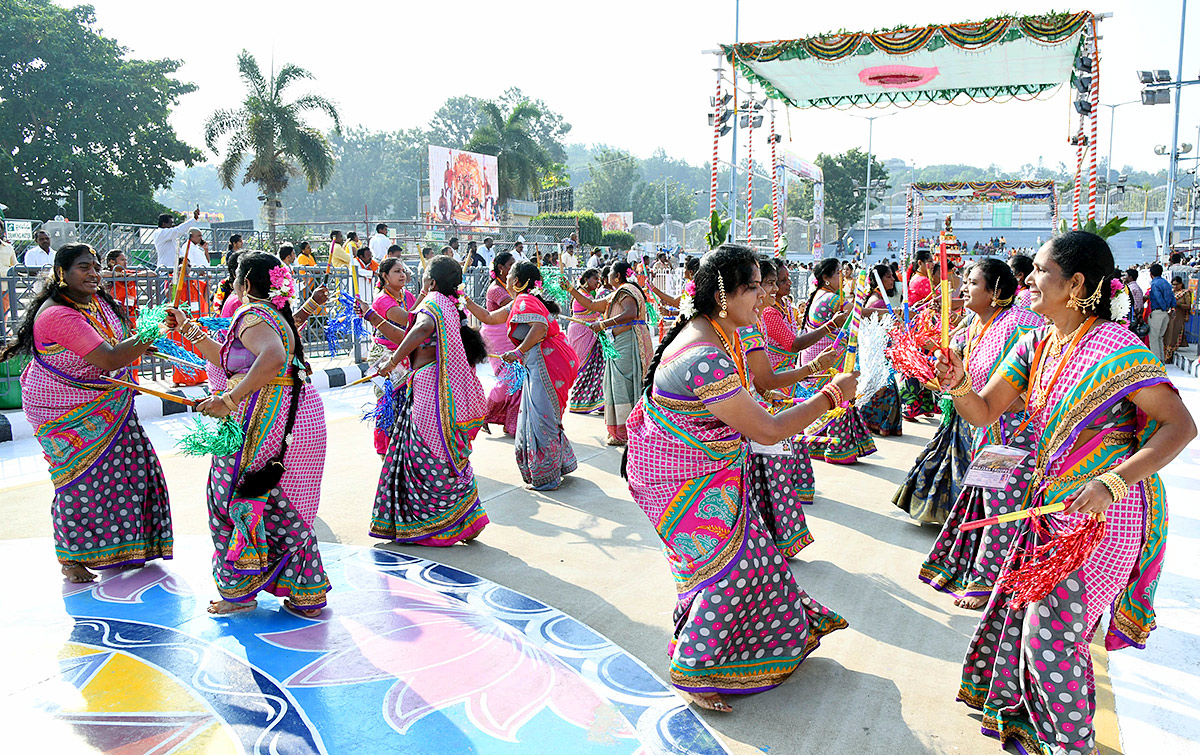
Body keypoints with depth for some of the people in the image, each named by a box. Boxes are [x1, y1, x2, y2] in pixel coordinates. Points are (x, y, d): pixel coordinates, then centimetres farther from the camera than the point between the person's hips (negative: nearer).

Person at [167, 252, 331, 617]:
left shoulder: (251, 315, -12)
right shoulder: (275, 315, 19)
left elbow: (273, 357, -34)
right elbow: (229, 362, 27)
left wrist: (229, 399, -34)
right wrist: (189, 328, 30)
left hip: (264, 422, -10)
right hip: (298, 419, 10)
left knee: (236, 500, 5)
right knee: (283, 505, 15)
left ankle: (238, 591, 17)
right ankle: (306, 596, 22)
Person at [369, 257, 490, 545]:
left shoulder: (434, 302, -10)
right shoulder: (448, 306, 19)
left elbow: (423, 328, -35)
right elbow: (408, 339, 22)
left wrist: (393, 361, -28)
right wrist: (375, 320, 24)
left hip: (432, 390, -9)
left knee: (430, 457, -1)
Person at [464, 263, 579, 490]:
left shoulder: (525, 300, -9)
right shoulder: (517, 303, 21)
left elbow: (540, 327, -26)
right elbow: (489, 317, 28)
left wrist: (519, 352, -26)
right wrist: (466, 301, 27)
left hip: (547, 362, -10)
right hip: (538, 365, 10)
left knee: (542, 419, -4)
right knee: (537, 417, 18)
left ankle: (546, 478, 3)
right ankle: (561, 465, 29)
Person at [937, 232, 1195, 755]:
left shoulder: (1114, 347, -17)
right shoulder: (1036, 344, 5)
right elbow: (983, 413, 3)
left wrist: (1112, 481, -30)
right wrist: (958, 384, -19)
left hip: (1104, 514, -7)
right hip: (1053, 505, 7)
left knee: (1054, 632, 0)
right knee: (1018, 610, 14)